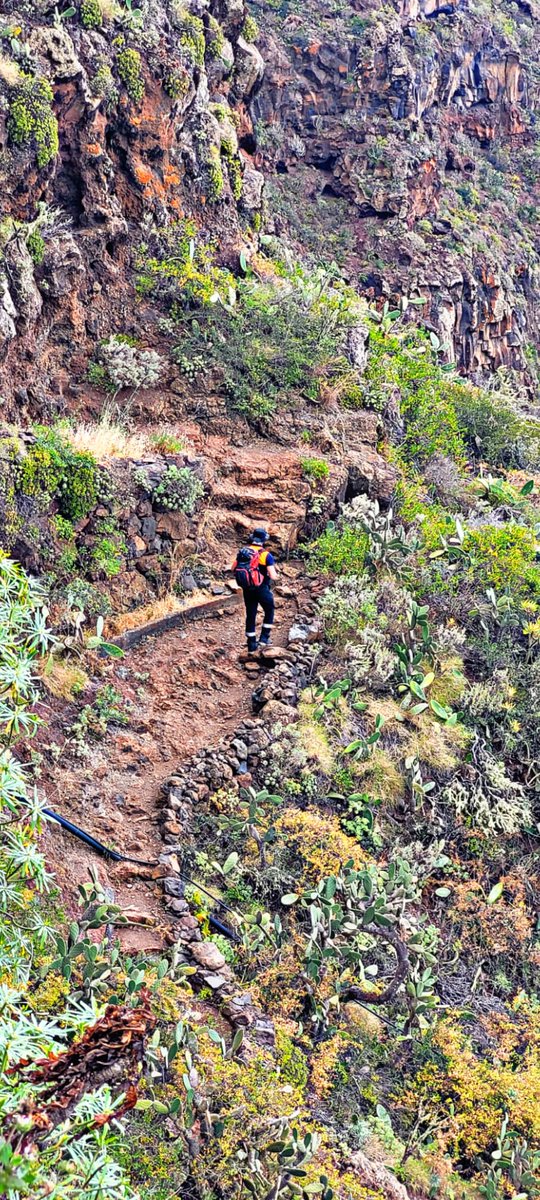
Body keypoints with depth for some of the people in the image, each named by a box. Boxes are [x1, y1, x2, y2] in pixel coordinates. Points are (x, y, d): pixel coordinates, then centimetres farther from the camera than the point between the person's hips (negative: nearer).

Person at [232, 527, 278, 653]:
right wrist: (275, 573, 3)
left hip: (247, 589, 4)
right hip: (262, 589, -4)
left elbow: (233, 568, 4)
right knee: (269, 611, 19)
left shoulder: (242, 551, -1)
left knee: (250, 615, 15)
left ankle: (251, 645, 20)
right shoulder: (266, 555, -16)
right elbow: (273, 576, -19)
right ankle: (264, 638, 16)